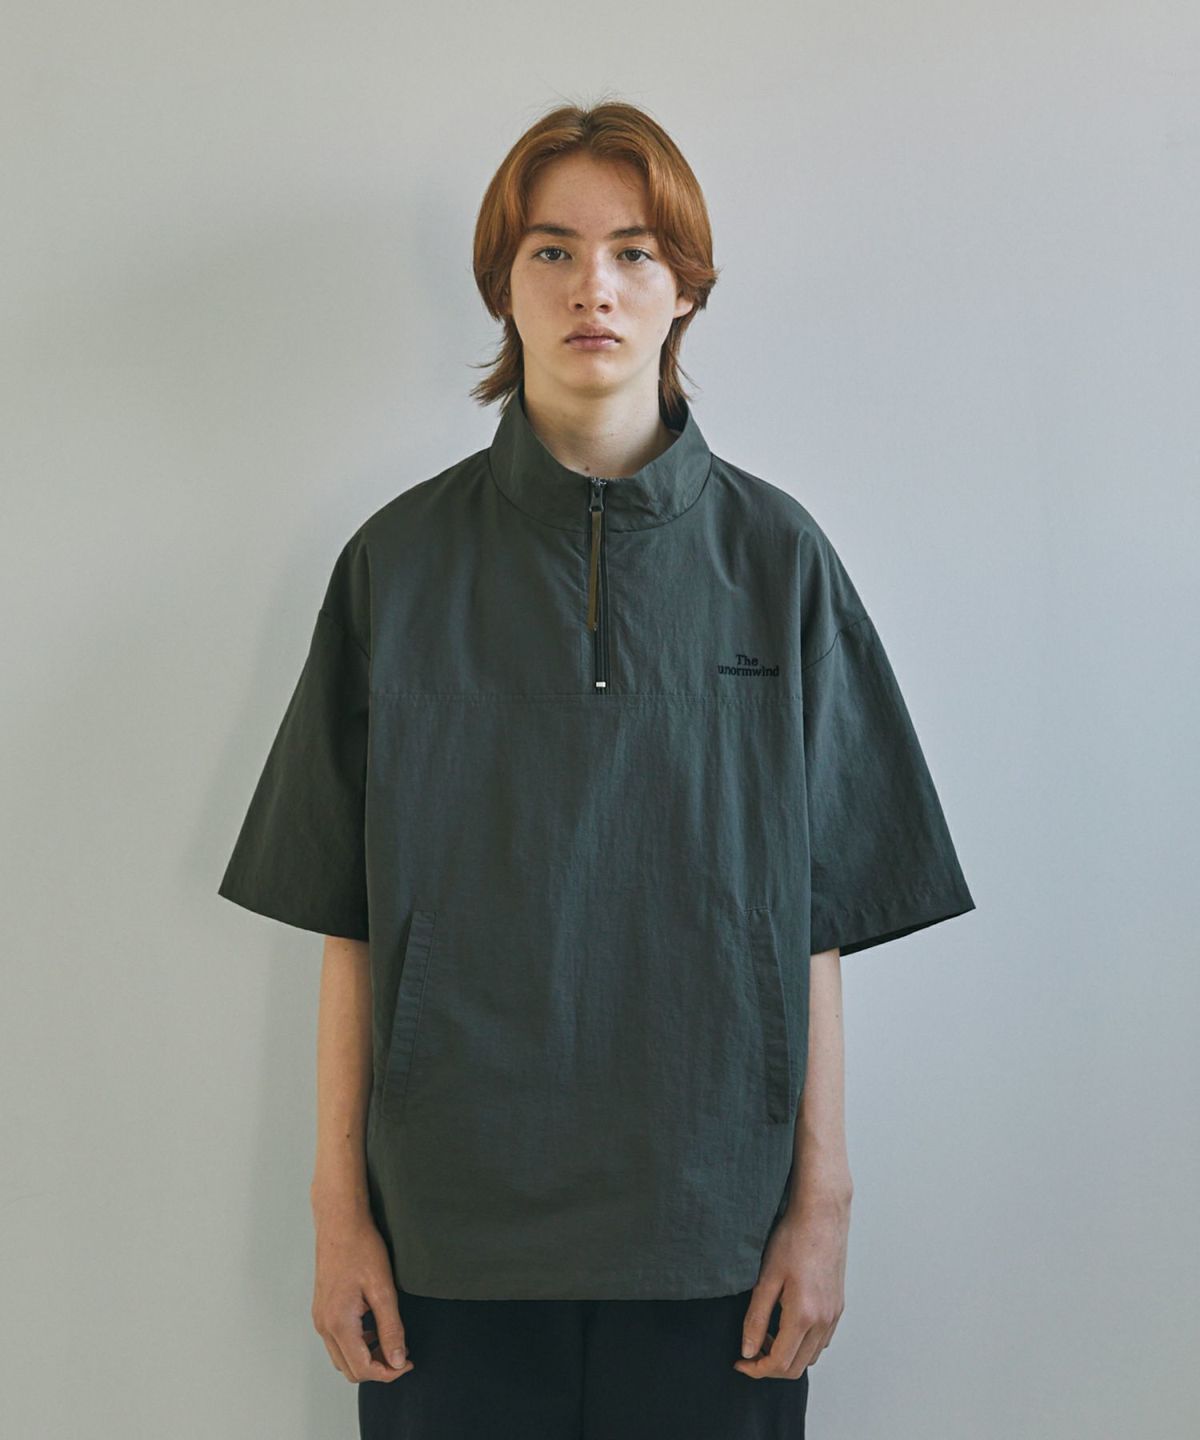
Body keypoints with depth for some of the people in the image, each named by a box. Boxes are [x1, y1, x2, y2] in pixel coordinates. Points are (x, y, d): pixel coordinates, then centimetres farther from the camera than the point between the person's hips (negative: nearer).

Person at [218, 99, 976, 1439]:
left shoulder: (775, 557, -1)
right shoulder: (402, 560, -1)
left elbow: (818, 917, 0)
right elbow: (349, 918, 0)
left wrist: (823, 1198, -1)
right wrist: (339, 1205, -1)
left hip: (712, 1225, 0)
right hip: (452, 1221, 0)